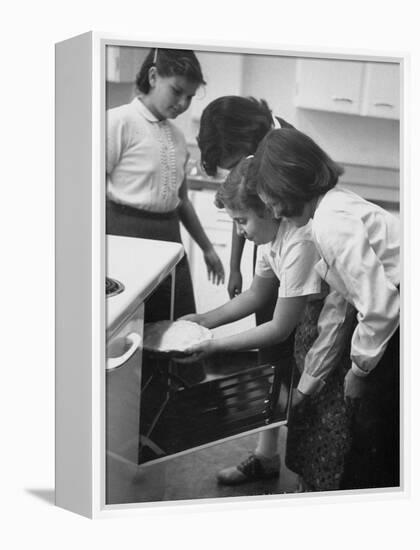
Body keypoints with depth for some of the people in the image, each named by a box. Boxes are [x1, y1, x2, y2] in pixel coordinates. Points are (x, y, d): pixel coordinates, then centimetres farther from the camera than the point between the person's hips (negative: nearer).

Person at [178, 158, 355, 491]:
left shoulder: (300, 242, -33)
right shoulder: (272, 232, -5)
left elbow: (280, 329, -25)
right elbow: (257, 295, 9)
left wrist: (216, 346, -20)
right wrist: (205, 320, 0)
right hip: (310, 309, 9)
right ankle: (267, 455, 29)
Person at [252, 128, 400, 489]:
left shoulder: (331, 221, -20)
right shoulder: (337, 206, 11)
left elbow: (380, 305, -26)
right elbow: (337, 303, 14)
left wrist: (359, 369, -8)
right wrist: (309, 382, 19)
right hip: (398, 327, 9)